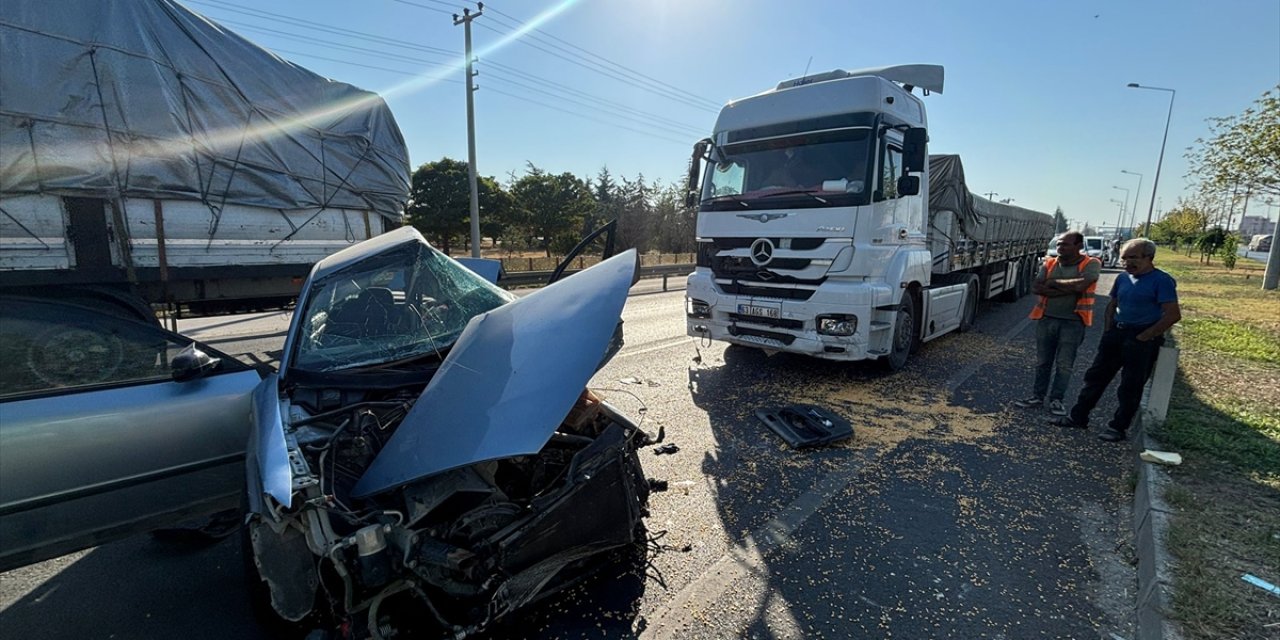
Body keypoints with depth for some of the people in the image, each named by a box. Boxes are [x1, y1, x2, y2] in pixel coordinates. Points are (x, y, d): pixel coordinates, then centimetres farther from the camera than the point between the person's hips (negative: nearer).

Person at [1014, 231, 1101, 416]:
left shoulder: (1091, 264, -4)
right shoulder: (1049, 264, 6)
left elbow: (1080, 285, -22)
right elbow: (1036, 287, -7)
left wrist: (1053, 282, -9)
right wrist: (1067, 290, -16)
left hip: (1073, 322, -3)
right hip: (1046, 319, 3)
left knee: (1064, 364, 3)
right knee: (1042, 362, 11)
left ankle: (1056, 399, 15)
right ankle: (1038, 396, 20)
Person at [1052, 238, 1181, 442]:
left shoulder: (1161, 280, -12)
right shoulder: (1123, 278, 8)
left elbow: (1173, 315, -17)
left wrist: (1144, 337, -16)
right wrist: (1108, 331, 8)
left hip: (1142, 339, -6)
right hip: (1116, 334, 7)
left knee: (1130, 387, 3)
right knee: (1096, 376, 8)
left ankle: (1118, 427, 13)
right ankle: (1078, 416, 15)